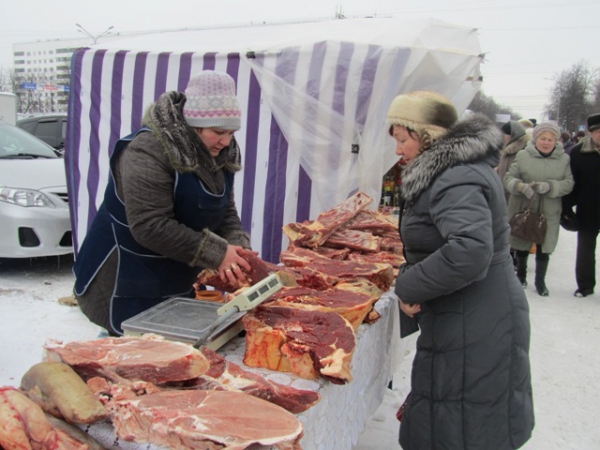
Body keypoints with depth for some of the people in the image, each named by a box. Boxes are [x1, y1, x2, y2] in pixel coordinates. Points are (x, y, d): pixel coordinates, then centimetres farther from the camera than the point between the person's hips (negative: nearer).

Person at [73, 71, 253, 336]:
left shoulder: (218, 154, 1)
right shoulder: (148, 152, -25)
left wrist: (238, 247, -17)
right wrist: (216, 254, -29)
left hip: (175, 282, 8)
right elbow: (150, 227, -30)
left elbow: (226, 212, 4)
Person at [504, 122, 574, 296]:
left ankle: (540, 281, 23)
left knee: (544, 247, 6)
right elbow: (509, 178, -6)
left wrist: (549, 186, -23)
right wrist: (520, 185, -27)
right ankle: (521, 275, 36)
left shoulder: (564, 159, -1)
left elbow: (568, 183, -5)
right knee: (522, 244, 15)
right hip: (523, 209, -1)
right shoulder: (523, 155, -6)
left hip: (549, 212, 1)